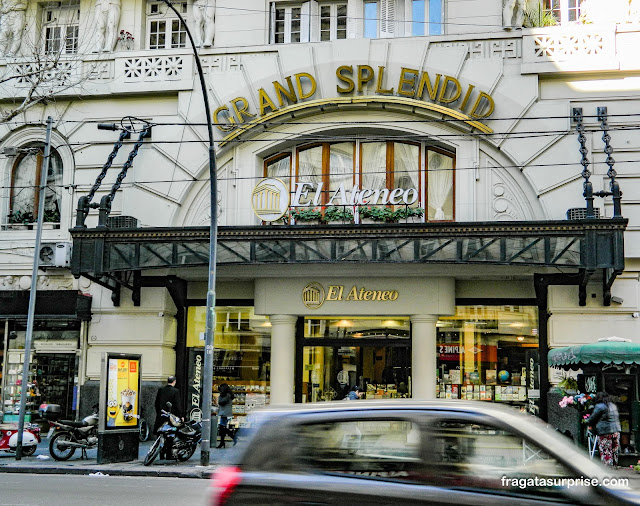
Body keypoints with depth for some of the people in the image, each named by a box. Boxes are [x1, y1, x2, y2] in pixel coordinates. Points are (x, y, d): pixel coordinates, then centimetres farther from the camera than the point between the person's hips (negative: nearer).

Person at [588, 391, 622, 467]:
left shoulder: (599, 406, -8)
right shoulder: (614, 406, 14)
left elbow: (592, 418, -3)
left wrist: (591, 426, 17)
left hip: (605, 432, -7)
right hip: (616, 431, 7)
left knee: (606, 452, -4)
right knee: (614, 452, 12)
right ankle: (614, 466, 16)